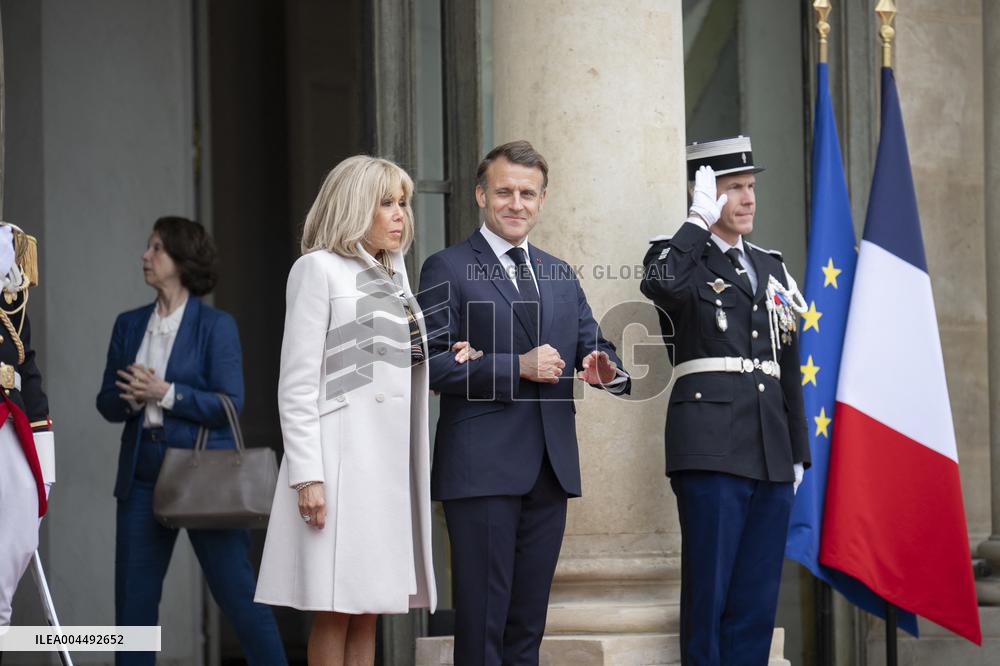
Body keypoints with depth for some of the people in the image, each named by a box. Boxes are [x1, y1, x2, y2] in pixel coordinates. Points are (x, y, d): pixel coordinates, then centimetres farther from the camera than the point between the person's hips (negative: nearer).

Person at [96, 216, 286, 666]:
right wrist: (130, 398, -9)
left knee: (237, 592, -5)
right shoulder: (129, 325, 13)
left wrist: (165, 393, -18)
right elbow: (107, 403, 13)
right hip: (143, 475, 5)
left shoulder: (216, 326, -3)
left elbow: (229, 404, -10)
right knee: (133, 599, 4)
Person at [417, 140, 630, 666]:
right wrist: (516, 367, -16)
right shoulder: (447, 270, -1)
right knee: (482, 621, -6)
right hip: (482, 468, -6)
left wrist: (607, 369, -9)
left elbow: (594, 347, 15)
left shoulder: (560, 277, 18)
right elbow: (433, 364, -9)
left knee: (528, 622, 10)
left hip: (550, 466, 6)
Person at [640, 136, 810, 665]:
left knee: (757, 597, 5)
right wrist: (701, 220, -14)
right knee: (709, 591, -5)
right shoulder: (680, 257, 2)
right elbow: (659, 284, -25)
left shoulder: (771, 269, 20)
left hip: (771, 456, 6)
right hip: (711, 446, -6)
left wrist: (798, 455, 18)